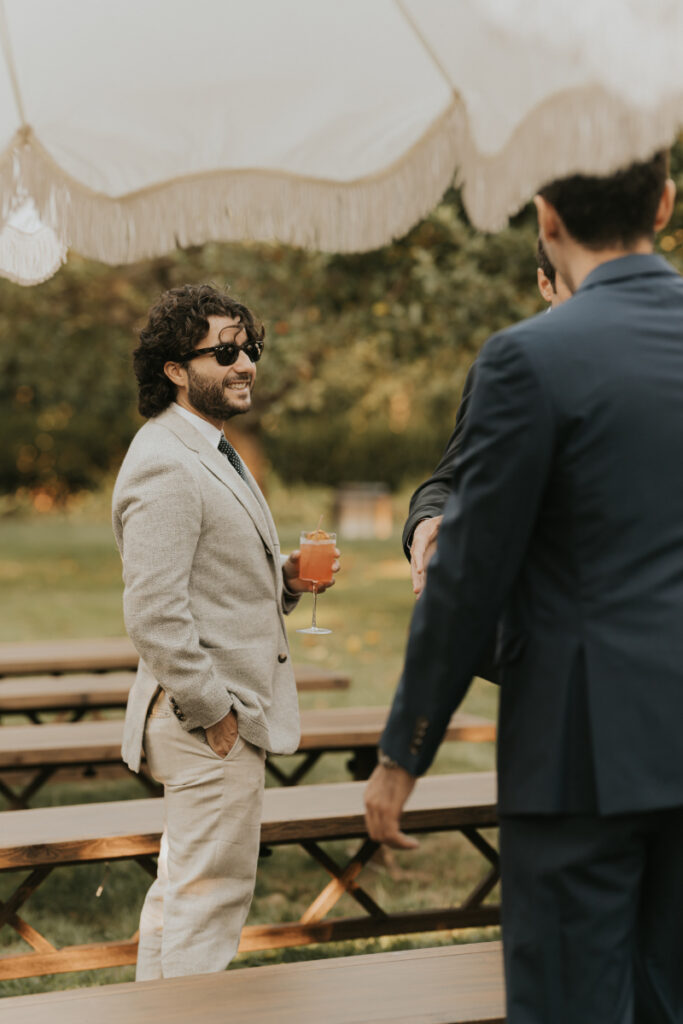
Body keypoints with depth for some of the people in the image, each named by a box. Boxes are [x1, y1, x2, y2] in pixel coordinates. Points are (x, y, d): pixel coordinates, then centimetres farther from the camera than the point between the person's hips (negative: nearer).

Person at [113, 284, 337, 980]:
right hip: (208, 720, -11)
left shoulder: (208, 453, 17)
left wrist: (285, 581, 6)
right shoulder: (163, 466, -18)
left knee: (181, 885, 18)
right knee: (211, 894, -5)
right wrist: (214, 712, -20)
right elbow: (154, 612, -24)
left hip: (223, 713, 11)